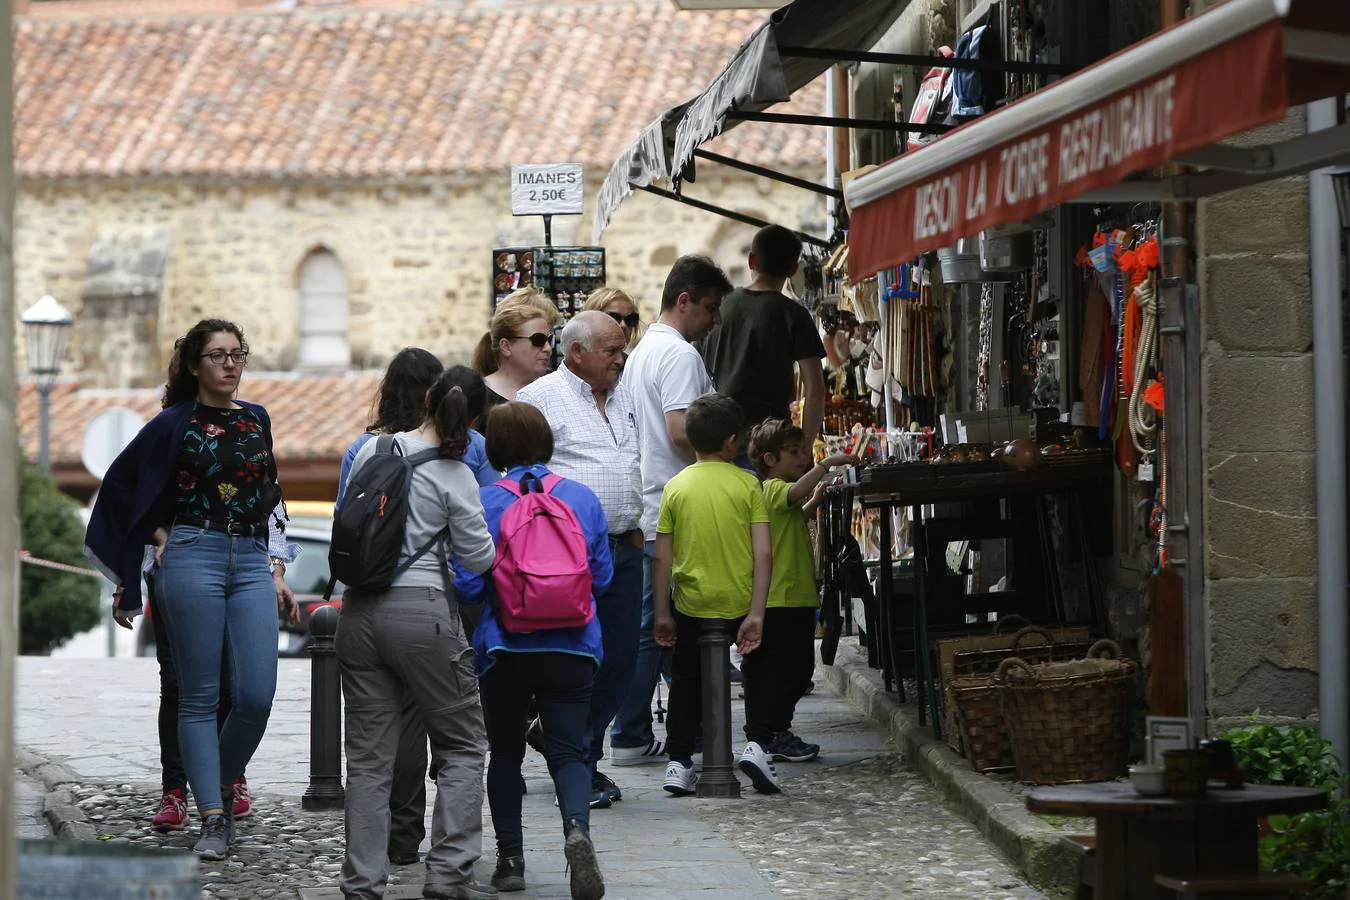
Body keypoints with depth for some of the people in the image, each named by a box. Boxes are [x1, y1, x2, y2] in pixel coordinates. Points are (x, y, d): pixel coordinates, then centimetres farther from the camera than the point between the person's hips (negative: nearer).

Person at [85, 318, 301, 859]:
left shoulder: (256, 420, 14)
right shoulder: (175, 424, 1)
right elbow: (120, 484, 7)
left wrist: (277, 574, 15)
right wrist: (159, 536, 3)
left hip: (251, 561, 4)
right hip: (193, 557, -4)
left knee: (257, 695, -7)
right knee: (200, 696, -4)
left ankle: (223, 787, 18)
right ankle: (213, 819, -1)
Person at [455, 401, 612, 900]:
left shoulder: (484, 503, -9)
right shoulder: (583, 498, 1)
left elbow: (467, 585, -9)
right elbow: (602, 577, 8)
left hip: (505, 649, -1)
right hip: (573, 648, 1)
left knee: (505, 751, 16)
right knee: (567, 750, 3)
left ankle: (510, 858, 16)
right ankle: (576, 828, -26)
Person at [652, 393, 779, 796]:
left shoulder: (676, 487, -1)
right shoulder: (747, 484, -4)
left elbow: (662, 557, -1)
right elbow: (763, 552, -11)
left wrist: (662, 614, 6)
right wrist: (756, 614, -11)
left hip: (691, 604, 1)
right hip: (740, 601, -1)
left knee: (686, 678, 18)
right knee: (760, 670, 22)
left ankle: (679, 762, 14)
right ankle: (757, 744, 8)